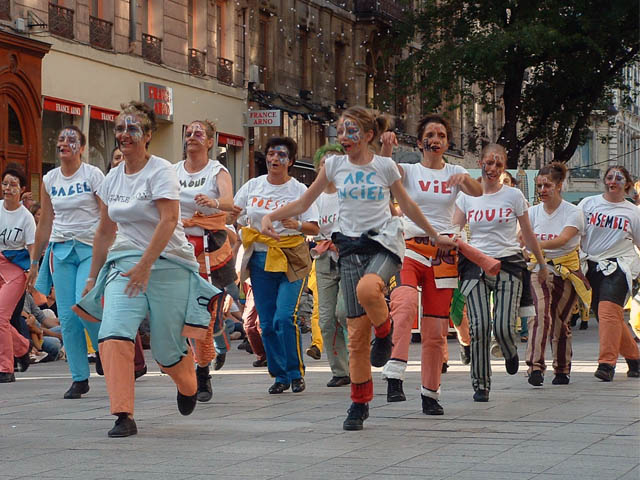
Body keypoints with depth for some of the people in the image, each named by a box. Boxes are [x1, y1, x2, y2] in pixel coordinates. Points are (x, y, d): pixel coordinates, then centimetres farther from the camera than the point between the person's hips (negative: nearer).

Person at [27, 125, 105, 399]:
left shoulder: (93, 175, -3)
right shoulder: (49, 180, 10)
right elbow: (45, 223, 16)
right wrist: (34, 261, 16)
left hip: (91, 248, -4)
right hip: (60, 250, 4)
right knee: (67, 317, -2)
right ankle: (79, 379, 5)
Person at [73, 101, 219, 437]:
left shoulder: (160, 171, -8)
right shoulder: (113, 178, 10)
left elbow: (168, 221, -19)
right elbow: (106, 231, 19)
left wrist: (145, 265, -26)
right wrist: (94, 276, 20)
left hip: (167, 264, -4)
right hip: (125, 262, 4)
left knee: (167, 351, 2)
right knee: (113, 335, -20)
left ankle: (188, 386, 38)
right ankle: (123, 416, -17)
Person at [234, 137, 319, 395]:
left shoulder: (299, 190, -1)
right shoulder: (252, 186, 8)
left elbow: (314, 228, -3)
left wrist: (297, 224, -22)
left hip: (291, 259, -4)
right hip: (260, 259, 4)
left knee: (284, 318, -17)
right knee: (267, 323, 3)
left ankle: (296, 373, -2)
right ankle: (280, 375, 16)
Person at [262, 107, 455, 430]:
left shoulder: (385, 166, 3)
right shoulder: (334, 165, 7)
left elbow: (408, 206, 16)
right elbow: (304, 202, 12)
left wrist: (435, 236, 23)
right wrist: (271, 216, -3)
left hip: (383, 242, -2)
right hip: (351, 247, 2)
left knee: (368, 289, -38)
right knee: (356, 332, -1)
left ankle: (384, 332, -5)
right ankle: (359, 404, 11)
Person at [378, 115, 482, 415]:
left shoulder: (455, 173, 11)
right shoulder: (409, 171, 6)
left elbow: (478, 192, -9)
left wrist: (464, 179, -30)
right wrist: (385, 147, -36)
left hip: (444, 255, 2)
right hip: (411, 249, -2)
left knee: (436, 329, 3)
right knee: (404, 305, -32)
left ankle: (430, 393, 16)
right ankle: (394, 377, -38)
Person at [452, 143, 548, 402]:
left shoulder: (514, 196, 4)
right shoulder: (466, 196, 7)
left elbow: (528, 235, 12)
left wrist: (542, 265, 17)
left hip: (508, 264, -1)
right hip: (475, 265, 1)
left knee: (503, 328, -12)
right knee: (479, 327, -11)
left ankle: (510, 352, 26)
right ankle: (480, 384, 3)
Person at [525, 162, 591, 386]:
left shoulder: (573, 212, -7)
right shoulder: (533, 212, 6)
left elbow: (562, 239, -23)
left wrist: (536, 245, -39)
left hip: (567, 273, -1)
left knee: (561, 321, 4)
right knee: (540, 313, -20)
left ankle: (562, 370, 22)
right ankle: (536, 366, -29)